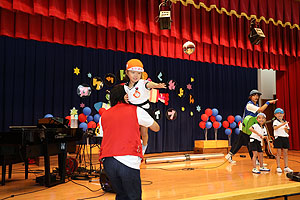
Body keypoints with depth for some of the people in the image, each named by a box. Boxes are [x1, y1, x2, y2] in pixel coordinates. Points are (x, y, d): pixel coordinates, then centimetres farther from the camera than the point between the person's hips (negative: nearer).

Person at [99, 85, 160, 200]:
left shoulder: (104, 115, 18)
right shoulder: (136, 111, 8)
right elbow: (156, 128, 21)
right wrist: (141, 123, 41)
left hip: (107, 161, 5)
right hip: (128, 160, -4)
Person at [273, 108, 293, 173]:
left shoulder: (285, 122, 12)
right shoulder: (275, 121, -4)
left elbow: (287, 132, 13)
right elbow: (275, 128, -25)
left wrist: (286, 129, -9)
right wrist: (282, 124, -36)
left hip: (285, 138, 5)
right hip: (278, 138, -5)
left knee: (285, 153, 8)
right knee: (279, 153, -3)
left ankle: (286, 167, 15)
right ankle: (278, 167, 3)